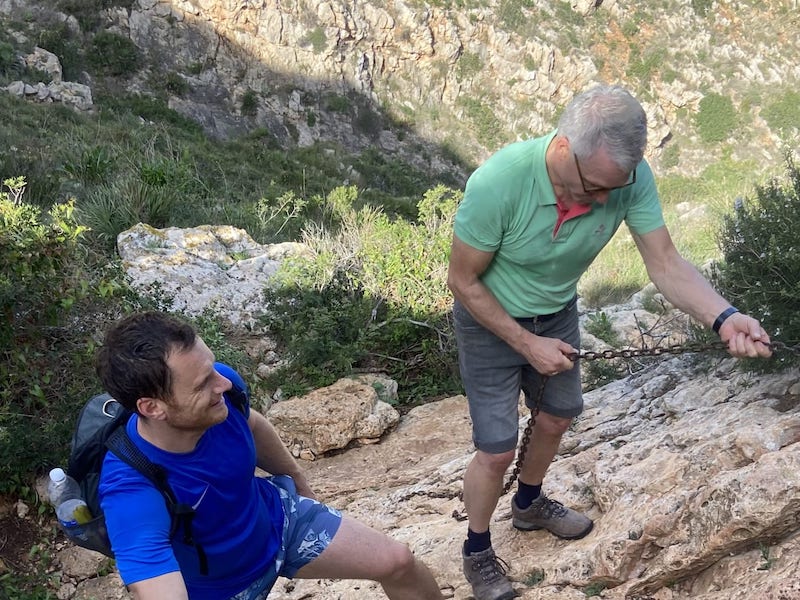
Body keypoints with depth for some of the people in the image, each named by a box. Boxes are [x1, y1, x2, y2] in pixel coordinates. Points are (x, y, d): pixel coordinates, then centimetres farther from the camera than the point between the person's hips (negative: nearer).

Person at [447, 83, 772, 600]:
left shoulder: (630, 176, -26)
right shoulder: (498, 183, -38)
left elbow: (666, 263, -22)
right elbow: (463, 281, -24)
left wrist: (723, 317, -40)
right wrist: (526, 345, -21)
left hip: (557, 314, 5)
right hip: (491, 321, -5)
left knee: (558, 417, 23)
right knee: (497, 450, 0)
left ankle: (529, 504, 53)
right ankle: (478, 552, 29)